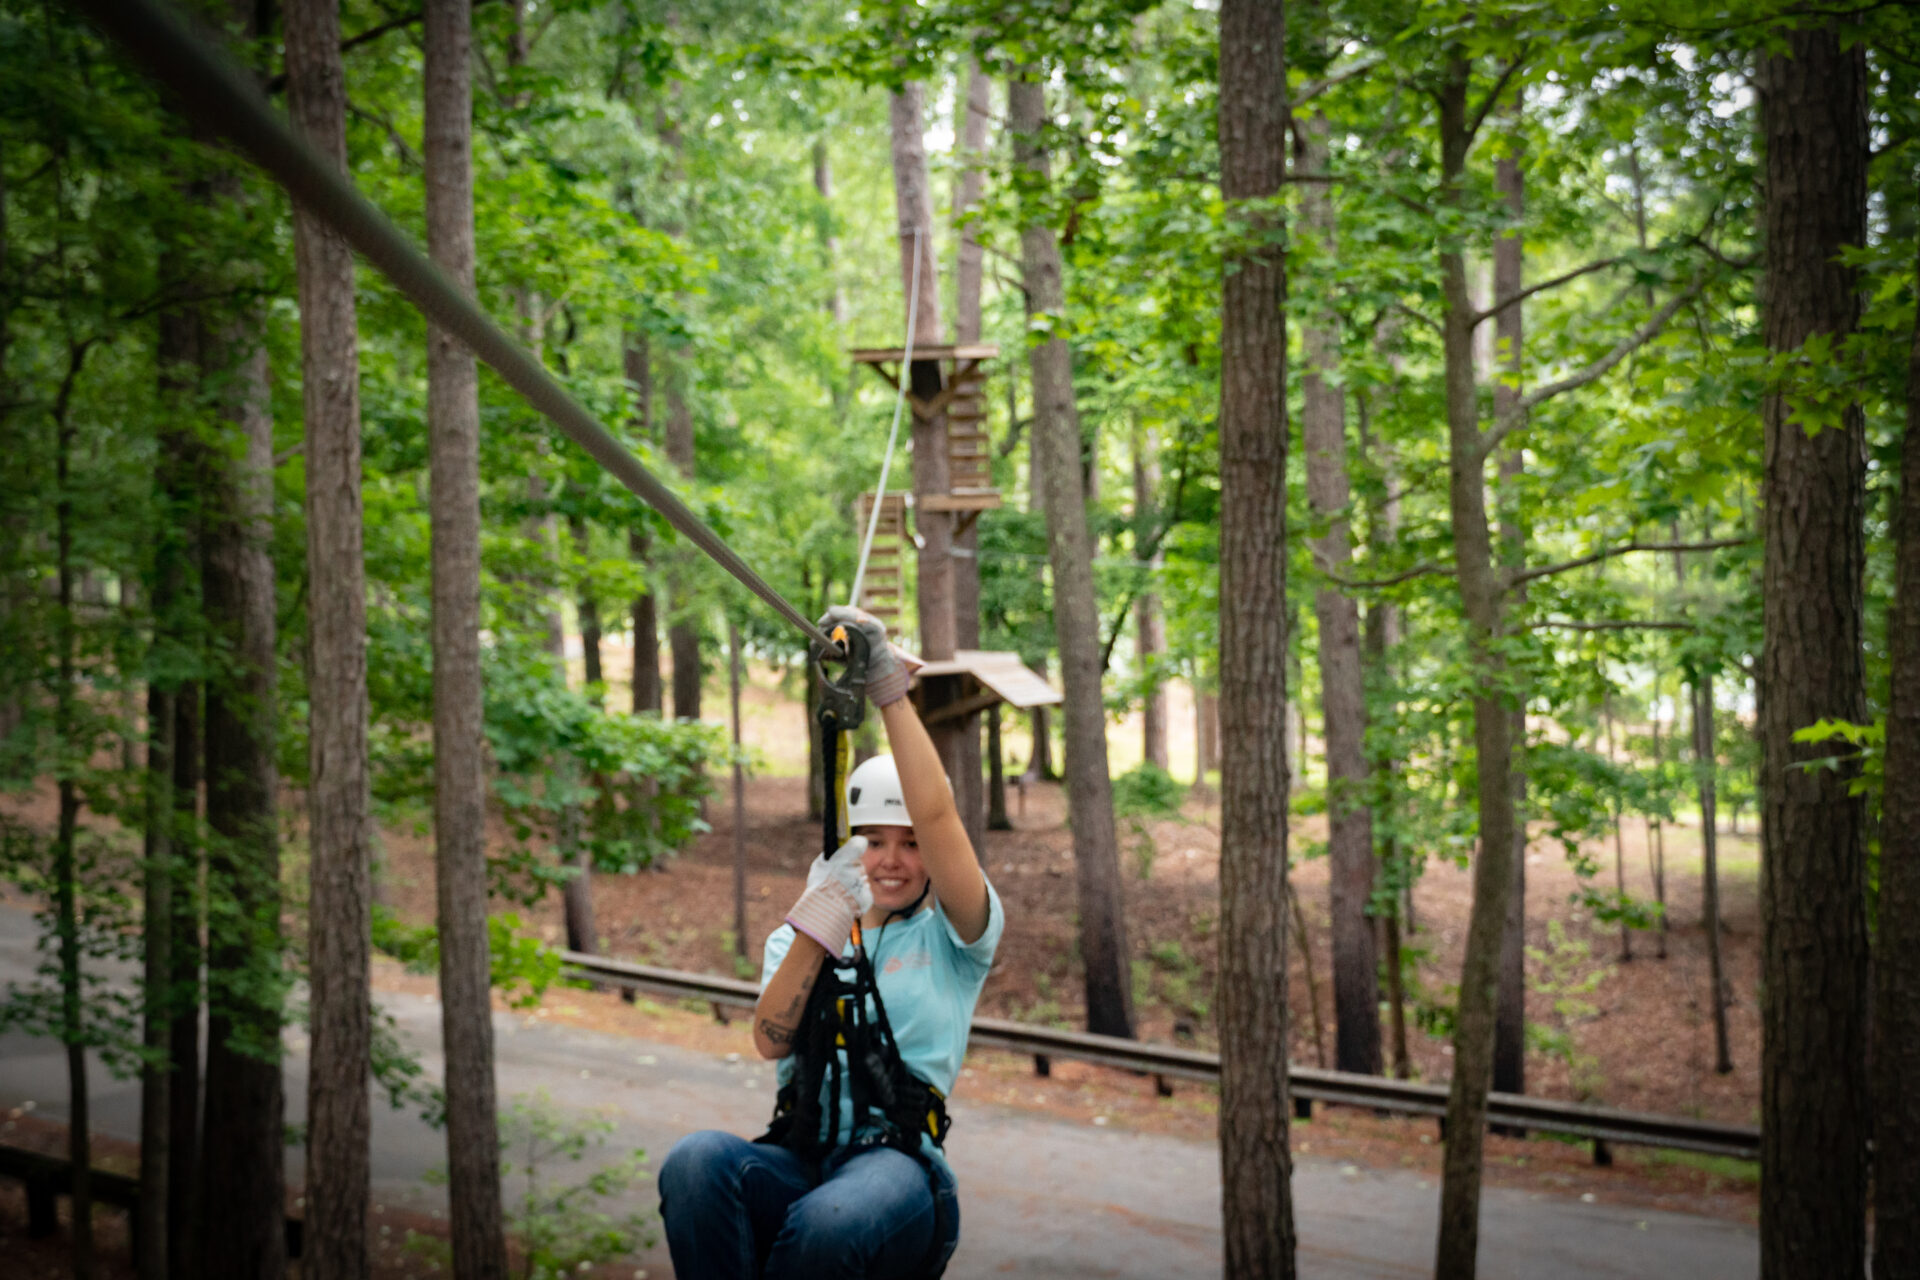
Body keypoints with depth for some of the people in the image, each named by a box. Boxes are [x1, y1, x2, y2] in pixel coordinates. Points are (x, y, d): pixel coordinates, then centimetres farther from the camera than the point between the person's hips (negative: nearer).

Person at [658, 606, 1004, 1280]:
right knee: (697, 1160, -33)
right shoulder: (793, 939, 20)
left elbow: (937, 816, -7)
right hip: (796, 1159, 3)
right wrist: (819, 922, -13)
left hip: (898, 1162, -2)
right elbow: (771, 1041, 0)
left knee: (829, 1224, -39)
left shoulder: (951, 938, 11)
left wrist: (890, 688, -14)